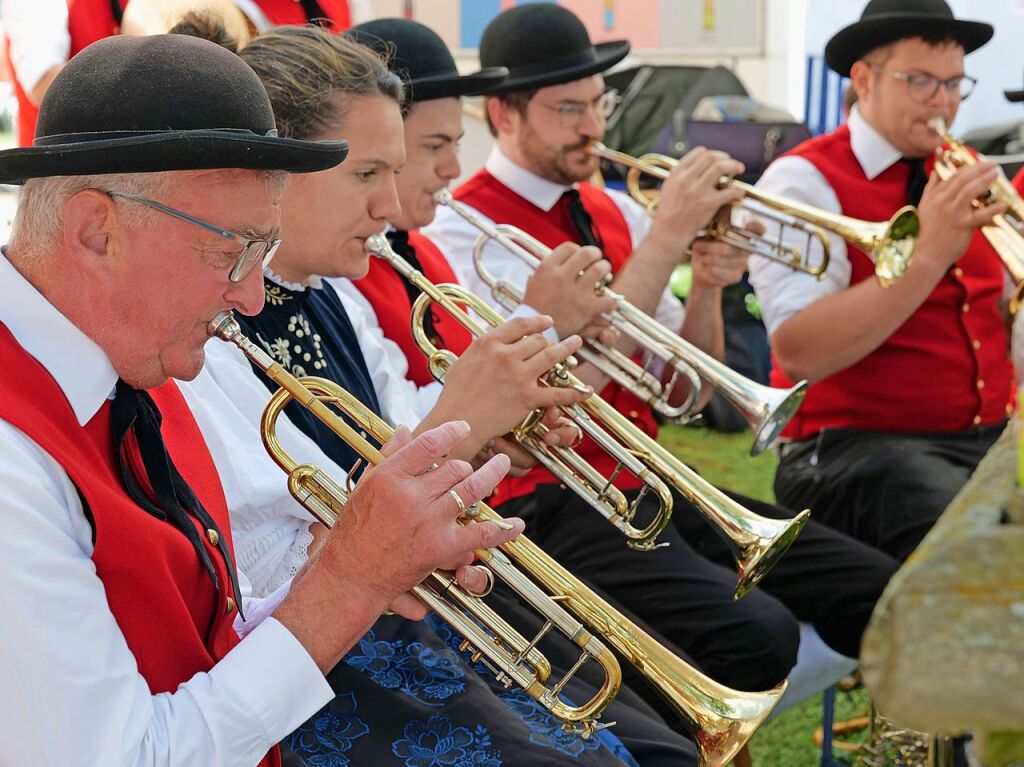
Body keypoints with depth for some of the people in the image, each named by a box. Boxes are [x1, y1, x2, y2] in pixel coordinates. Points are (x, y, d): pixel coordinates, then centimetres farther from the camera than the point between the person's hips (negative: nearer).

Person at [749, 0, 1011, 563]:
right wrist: (928, 255, -24)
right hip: (859, 446, -7)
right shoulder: (804, 179, -5)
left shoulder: (963, 175, 15)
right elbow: (798, 354, -19)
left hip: (991, 433, 7)